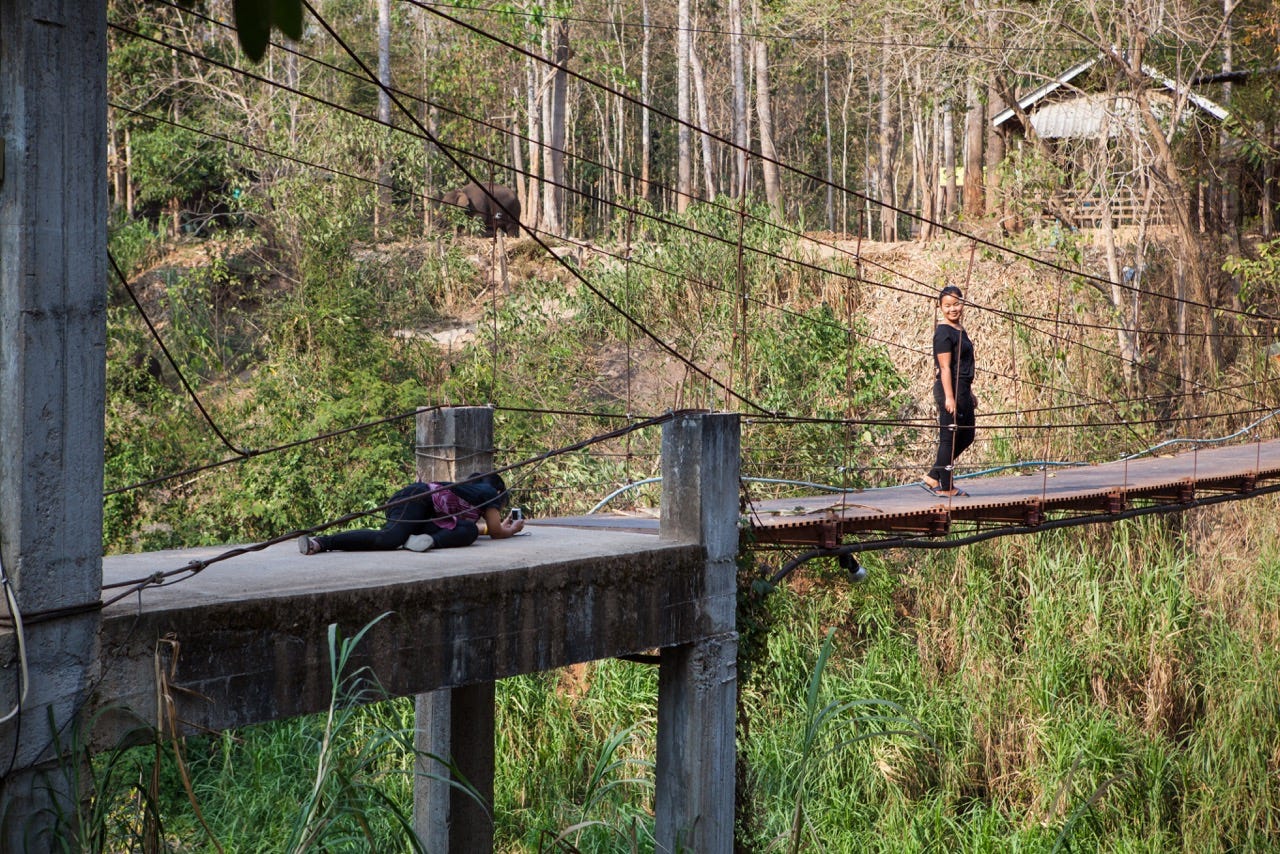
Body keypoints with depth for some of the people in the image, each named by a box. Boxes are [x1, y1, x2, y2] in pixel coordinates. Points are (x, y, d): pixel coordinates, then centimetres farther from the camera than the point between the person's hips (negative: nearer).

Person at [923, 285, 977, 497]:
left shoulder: (960, 330, 14)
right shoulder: (944, 333, -13)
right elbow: (945, 367, -17)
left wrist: (969, 393, 24)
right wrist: (949, 397, -21)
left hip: (962, 390, 10)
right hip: (950, 389, -10)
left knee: (967, 435, 15)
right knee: (949, 436, -2)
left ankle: (933, 477, 19)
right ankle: (945, 486, 7)